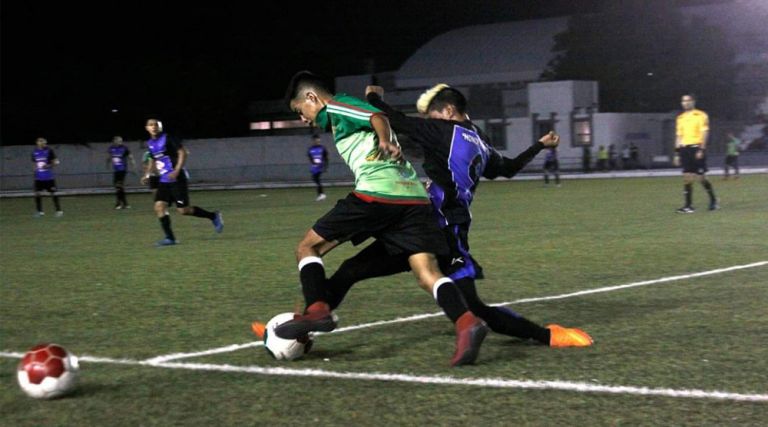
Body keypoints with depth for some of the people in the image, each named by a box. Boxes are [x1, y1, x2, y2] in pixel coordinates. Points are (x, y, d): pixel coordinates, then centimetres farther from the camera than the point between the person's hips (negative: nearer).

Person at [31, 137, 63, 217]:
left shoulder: (49, 151, -5)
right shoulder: (35, 152, 6)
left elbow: (56, 162, -4)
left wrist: (48, 166, -20)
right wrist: (34, 168, 2)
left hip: (49, 177, -3)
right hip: (38, 177, 3)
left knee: (53, 194, -2)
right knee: (37, 194, -1)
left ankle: (59, 210, 7)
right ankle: (39, 211, 11)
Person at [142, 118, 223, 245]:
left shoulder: (167, 139, -10)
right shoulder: (150, 144, 11)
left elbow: (182, 153, -13)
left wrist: (176, 171, -23)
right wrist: (148, 176, 16)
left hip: (177, 179, -7)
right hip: (164, 181, 7)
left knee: (183, 210, -8)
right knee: (159, 206, -8)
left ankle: (213, 216, 10)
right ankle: (169, 238, -4)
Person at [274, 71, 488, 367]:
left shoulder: (337, 106, 8)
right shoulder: (355, 111, 34)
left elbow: (377, 117, -9)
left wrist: (385, 142, -20)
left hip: (377, 194, -8)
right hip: (414, 197, 8)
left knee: (308, 247, 7)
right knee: (427, 273, -5)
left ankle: (317, 310, -9)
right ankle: (467, 323, -27)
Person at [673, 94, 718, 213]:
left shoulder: (701, 115, -2)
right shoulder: (680, 118, 14)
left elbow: (704, 133, -7)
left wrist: (701, 149, -16)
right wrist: (677, 153, 12)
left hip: (696, 148, -5)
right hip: (684, 149, 5)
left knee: (701, 177, -4)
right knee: (687, 177, -2)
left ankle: (713, 201, 15)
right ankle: (688, 206, -1)